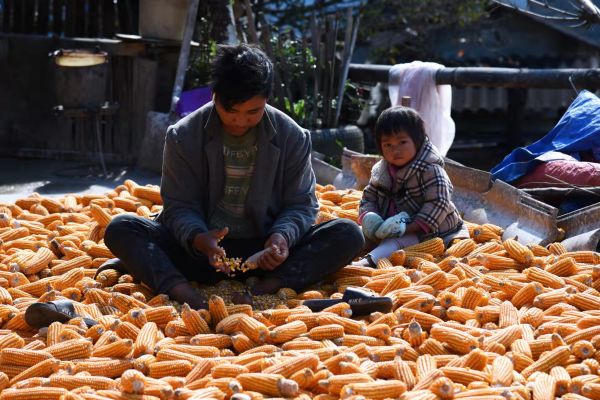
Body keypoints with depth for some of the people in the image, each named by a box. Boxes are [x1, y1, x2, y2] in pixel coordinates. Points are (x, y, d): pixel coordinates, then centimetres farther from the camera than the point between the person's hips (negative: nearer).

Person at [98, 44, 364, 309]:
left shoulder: (292, 137, -3)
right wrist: (199, 239, -30)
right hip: (201, 248, 0)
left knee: (348, 234, -23)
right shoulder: (184, 136, -5)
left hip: (264, 253, 1)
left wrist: (284, 236, -24)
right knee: (120, 228, -23)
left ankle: (262, 291, -37)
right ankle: (192, 299, -43)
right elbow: (179, 207, -6)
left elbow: (301, 204, 0)